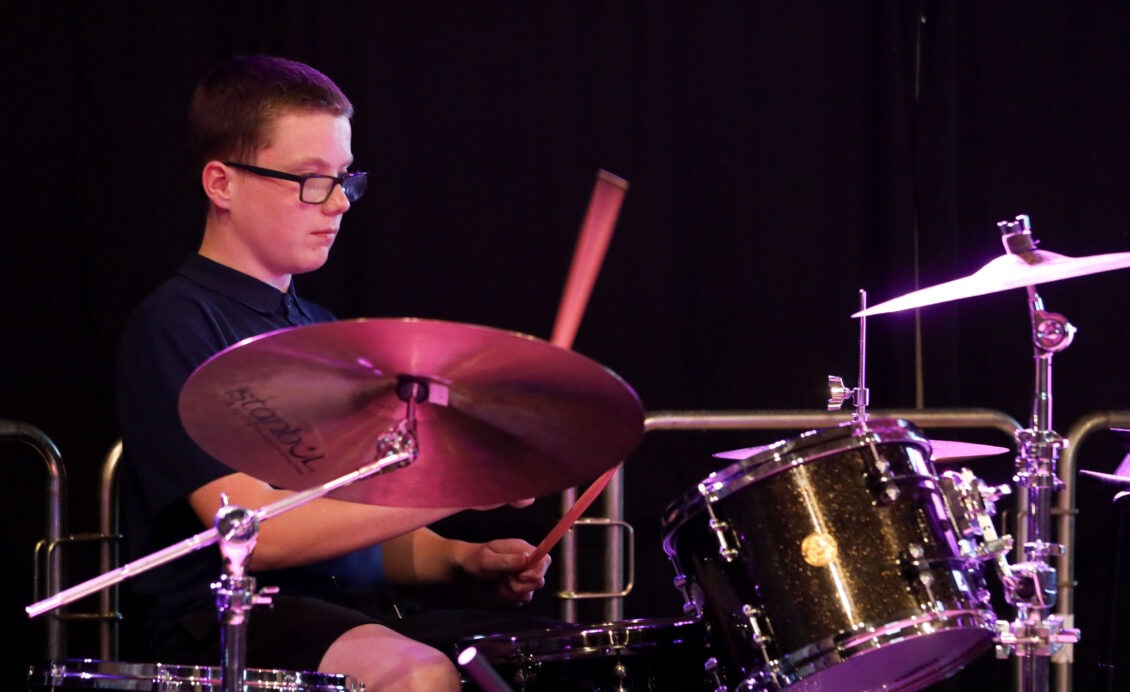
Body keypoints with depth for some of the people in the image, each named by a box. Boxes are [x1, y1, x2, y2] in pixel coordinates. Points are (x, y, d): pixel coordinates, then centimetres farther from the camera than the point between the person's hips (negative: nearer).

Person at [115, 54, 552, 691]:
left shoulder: (319, 331, 20)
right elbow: (252, 530, -17)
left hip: (356, 616, 8)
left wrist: (462, 559, 3)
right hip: (219, 625, -8)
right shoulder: (178, 326, -6)